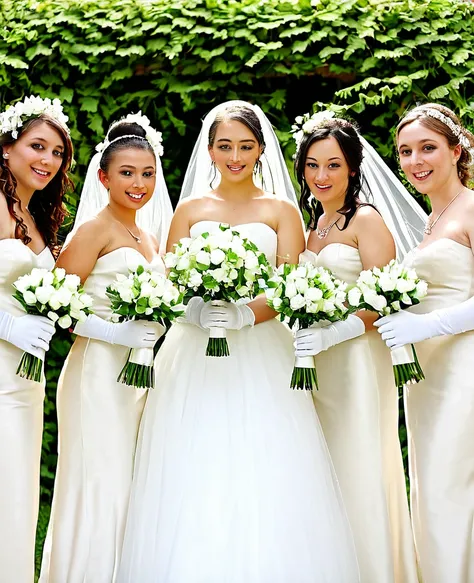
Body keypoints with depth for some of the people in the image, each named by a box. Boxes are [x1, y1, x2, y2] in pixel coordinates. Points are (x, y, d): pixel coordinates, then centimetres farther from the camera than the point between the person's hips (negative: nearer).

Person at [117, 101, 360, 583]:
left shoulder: (281, 211, 9)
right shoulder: (191, 208, 12)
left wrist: (246, 314, -19)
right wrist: (196, 312, -15)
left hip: (262, 354, -1)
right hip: (195, 358, 1)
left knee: (264, 481, -7)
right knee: (194, 478, -5)